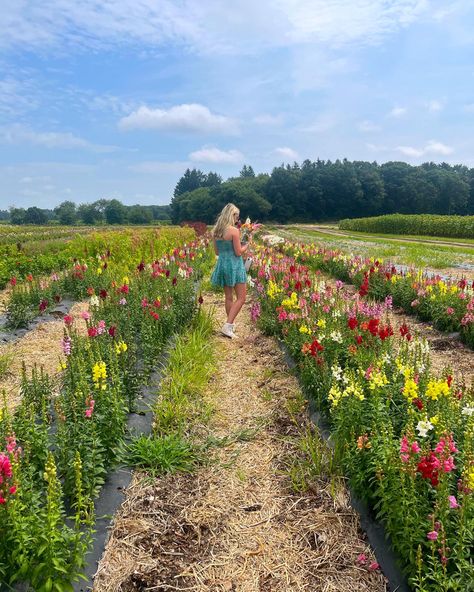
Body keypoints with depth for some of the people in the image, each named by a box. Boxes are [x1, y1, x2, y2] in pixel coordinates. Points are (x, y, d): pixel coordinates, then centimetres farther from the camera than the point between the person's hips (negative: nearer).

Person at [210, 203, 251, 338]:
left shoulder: (215, 231, 5)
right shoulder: (234, 231, -15)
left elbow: (217, 252, 12)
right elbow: (239, 252, -14)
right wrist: (247, 245, 4)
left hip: (222, 264, 7)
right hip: (234, 265, -7)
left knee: (228, 297, 17)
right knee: (241, 298, 2)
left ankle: (231, 324, 27)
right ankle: (227, 326, -7)